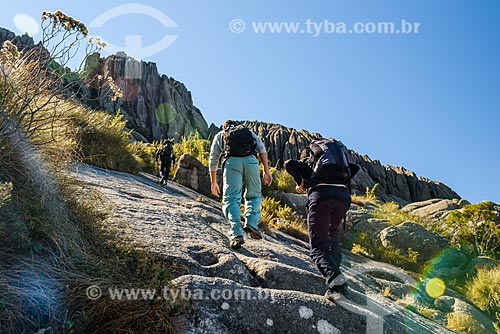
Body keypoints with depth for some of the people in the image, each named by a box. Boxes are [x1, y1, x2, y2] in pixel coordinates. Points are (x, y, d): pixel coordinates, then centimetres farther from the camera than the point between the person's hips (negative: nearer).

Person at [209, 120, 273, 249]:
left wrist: (213, 182, 35)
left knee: (231, 199, -1)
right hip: (251, 161, 1)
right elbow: (262, 149, 15)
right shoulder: (249, 132, 33)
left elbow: (213, 160, 28)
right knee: (254, 195, 16)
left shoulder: (220, 135, 33)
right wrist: (266, 171, 9)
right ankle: (251, 223, -7)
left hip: (231, 161, -1)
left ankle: (236, 234, -17)